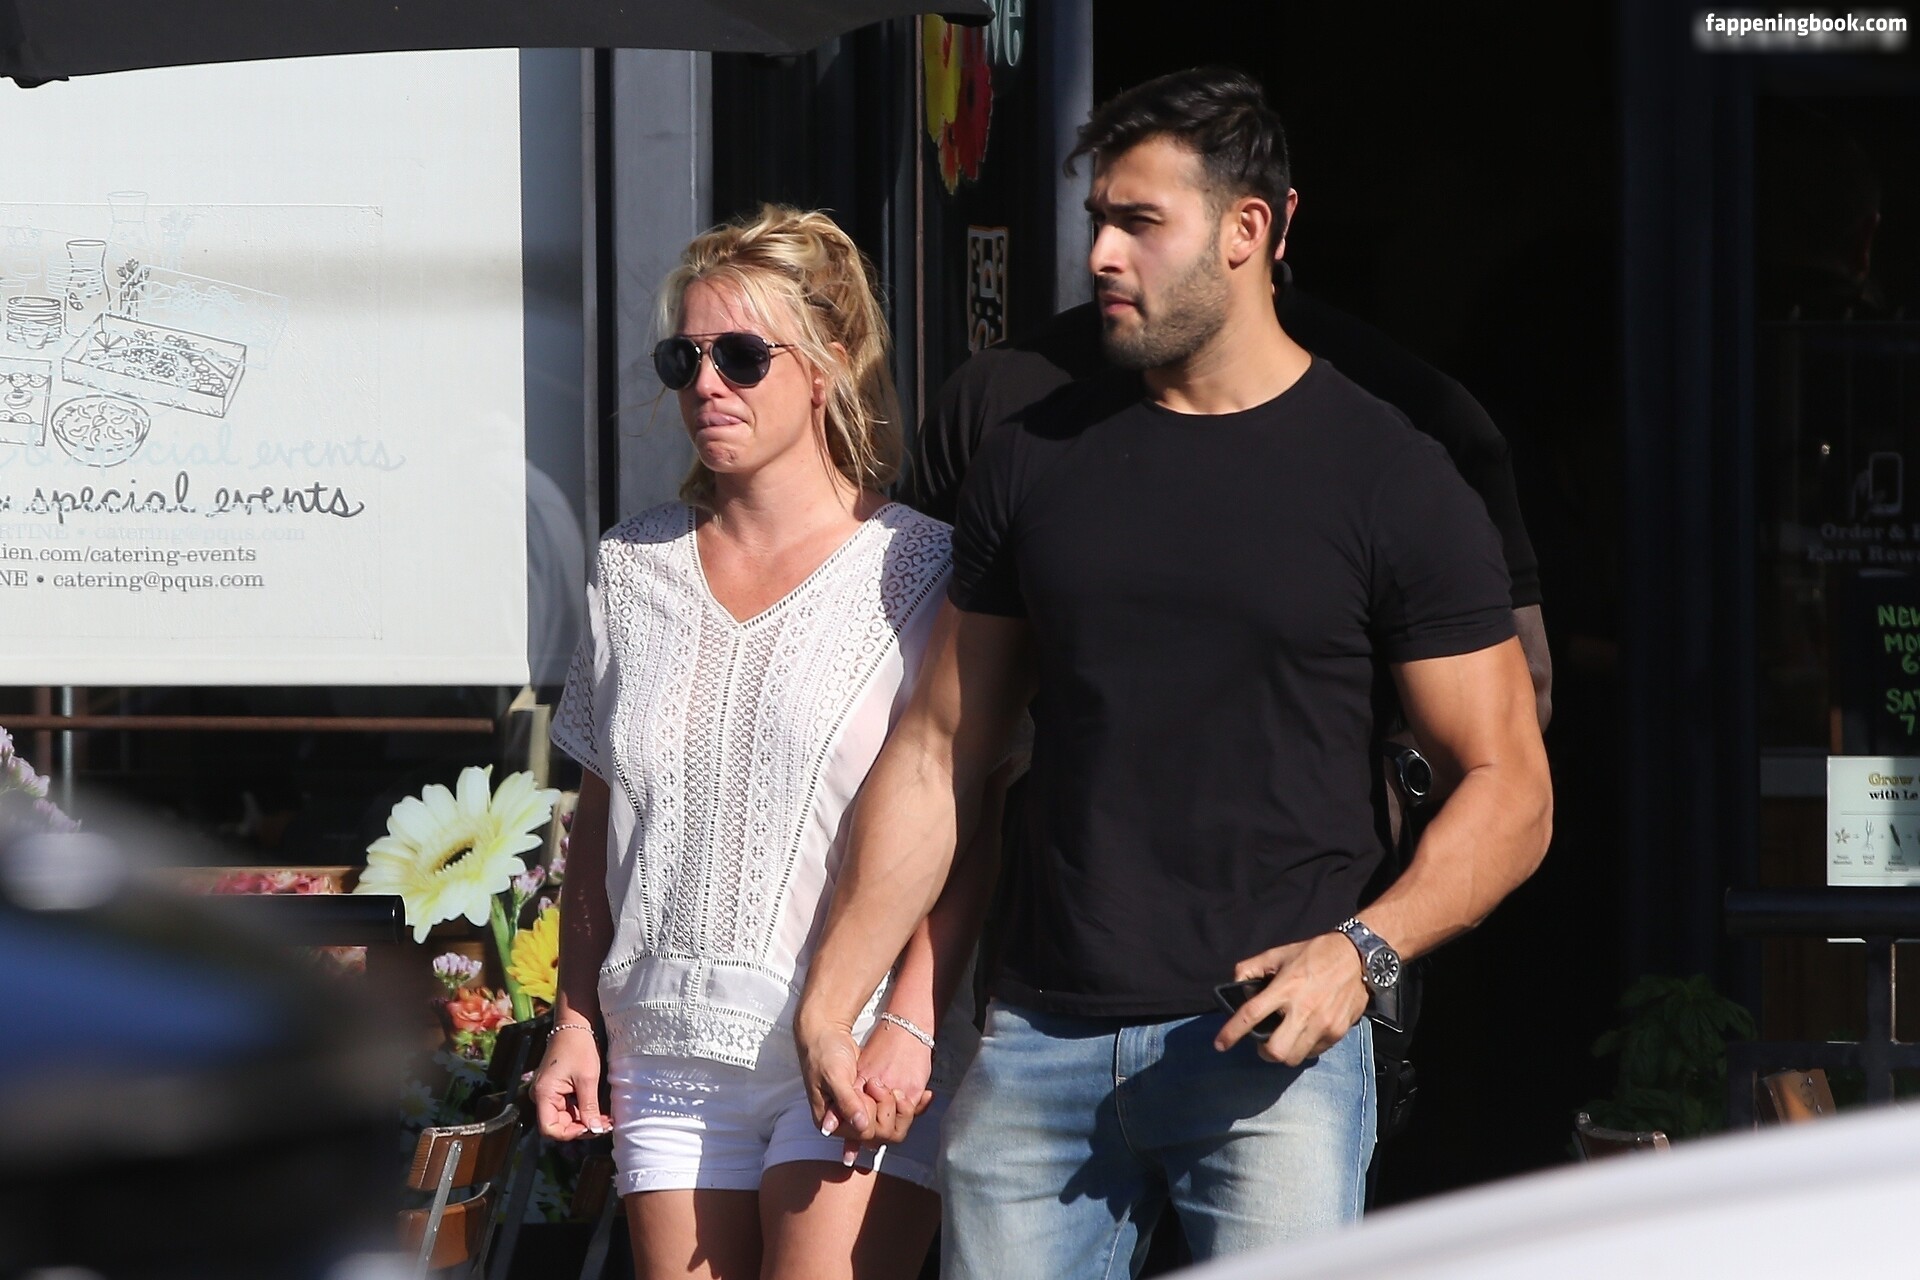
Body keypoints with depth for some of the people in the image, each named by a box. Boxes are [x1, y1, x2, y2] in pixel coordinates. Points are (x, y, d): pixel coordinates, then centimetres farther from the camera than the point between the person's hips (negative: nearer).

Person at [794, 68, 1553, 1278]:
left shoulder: (1391, 482, 0)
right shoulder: (1038, 461, 12)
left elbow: (1509, 790, -1)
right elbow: (940, 751, 15)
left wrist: (1364, 949, -17)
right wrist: (831, 998, 8)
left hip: (1266, 1044, -4)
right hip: (1043, 1036, 4)